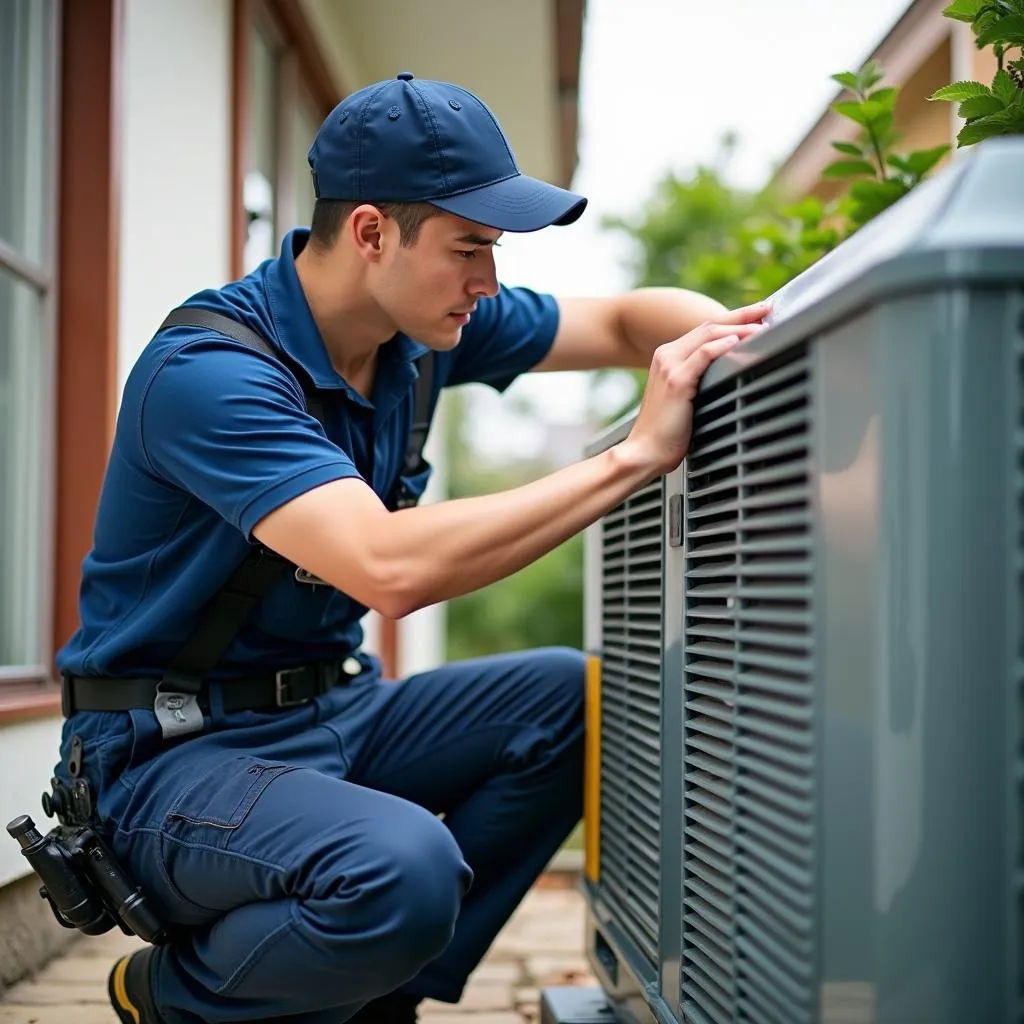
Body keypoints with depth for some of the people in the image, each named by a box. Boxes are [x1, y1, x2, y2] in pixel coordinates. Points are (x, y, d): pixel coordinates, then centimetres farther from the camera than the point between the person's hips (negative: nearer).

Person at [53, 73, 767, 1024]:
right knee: (405, 870, -34)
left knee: (570, 694, -9)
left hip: (334, 711, 8)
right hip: (179, 750, -8)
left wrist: (732, 332, -13)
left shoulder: (426, 324, 0)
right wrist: (634, 454, -33)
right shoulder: (206, 372, -25)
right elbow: (391, 569, -39)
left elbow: (625, 319, 11)